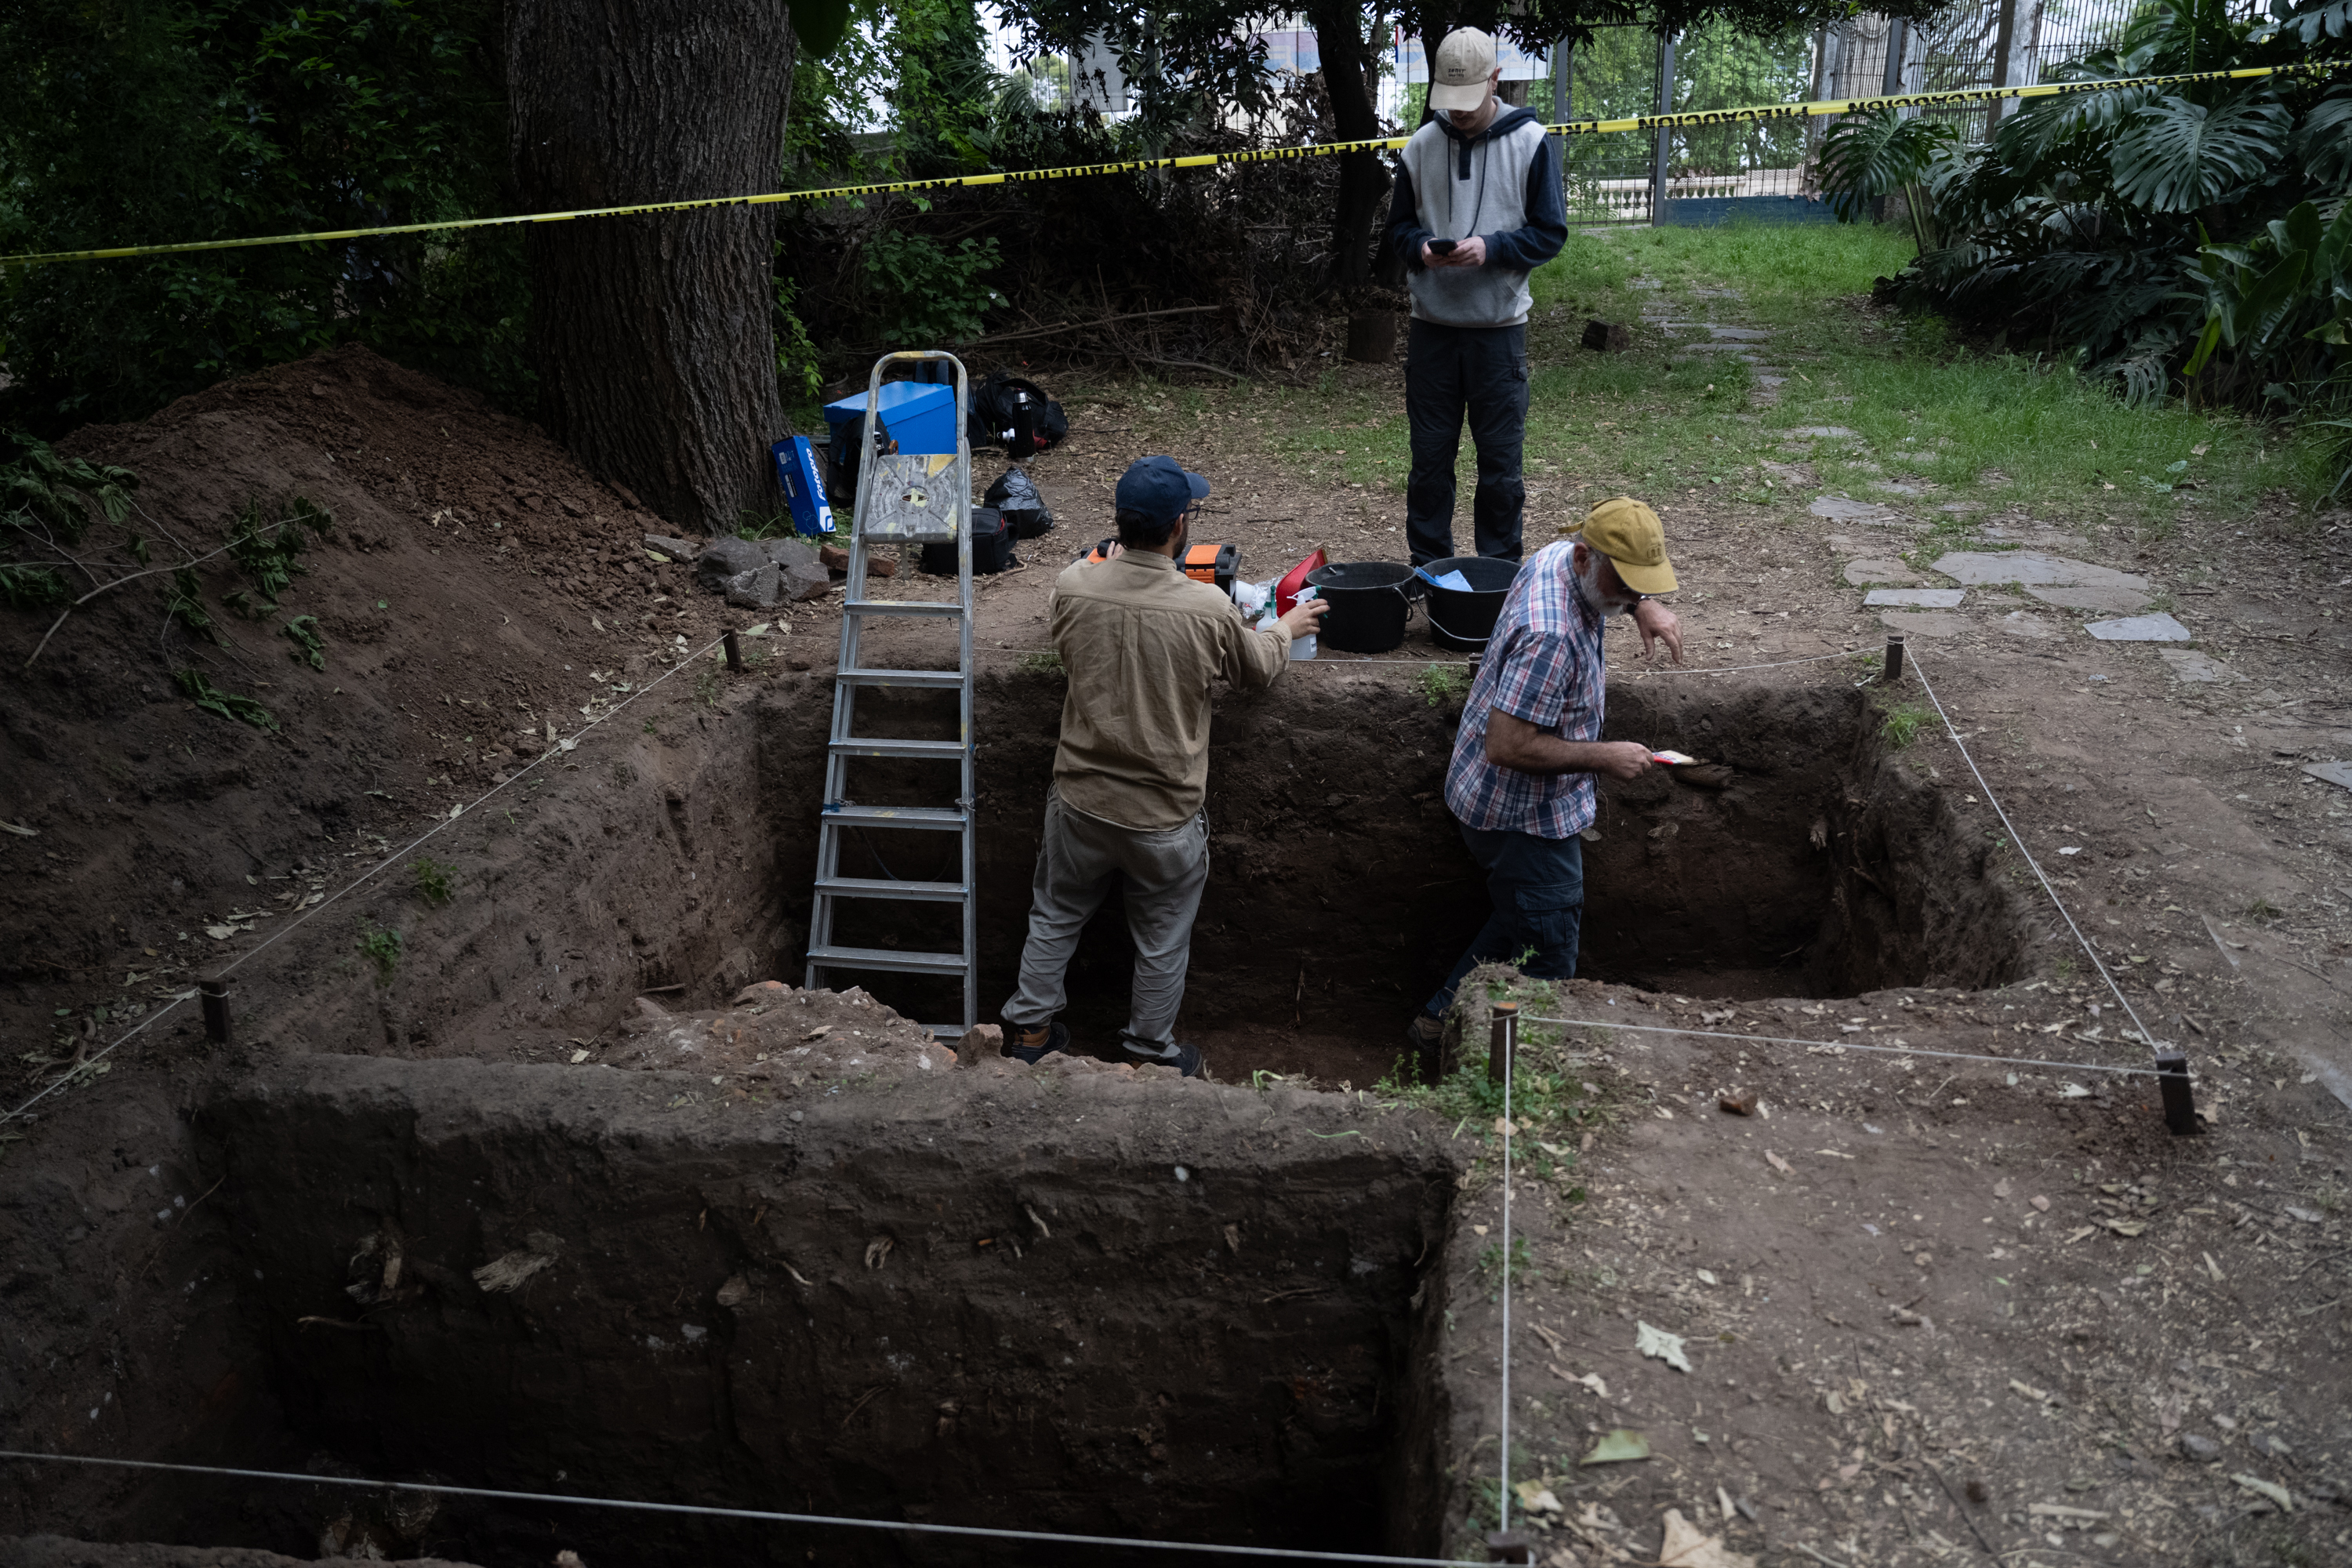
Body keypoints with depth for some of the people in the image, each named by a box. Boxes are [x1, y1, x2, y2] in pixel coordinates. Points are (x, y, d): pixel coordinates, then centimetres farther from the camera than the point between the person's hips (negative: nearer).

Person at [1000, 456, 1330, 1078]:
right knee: (1162, 940, 20)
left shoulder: (1073, 588, -15)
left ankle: (1029, 1028, 40)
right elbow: (1258, 670, 0)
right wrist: (1287, 628, 23)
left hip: (1080, 803, 2)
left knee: (1055, 916, 25)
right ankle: (1149, 1052, 37)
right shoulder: (1208, 610, -22)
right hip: (1165, 817, -2)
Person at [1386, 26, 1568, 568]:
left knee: (1500, 462, 3)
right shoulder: (1421, 145, 6)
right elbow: (1399, 224, 14)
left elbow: (1550, 233, -1)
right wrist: (1421, 248, -9)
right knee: (1429, 456, 7)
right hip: (1431, 325, 2)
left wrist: (1491, 247, -18)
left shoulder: (1531, 142, -1)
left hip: (1499, 326, -2)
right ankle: (1427, 566, 19)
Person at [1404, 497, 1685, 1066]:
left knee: (1521, 920, 25)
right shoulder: (1550, 636, -34)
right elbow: (1505, 748, -33)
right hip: (1523, 815, -10)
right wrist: (1603, 756, -24)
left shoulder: (1558, 556, -3)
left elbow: (1632, 581, 24)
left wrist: (1648, 610, 3)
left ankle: (1440, 1024, 34)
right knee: (1546, 962, 4)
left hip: (1506, 800, 10)